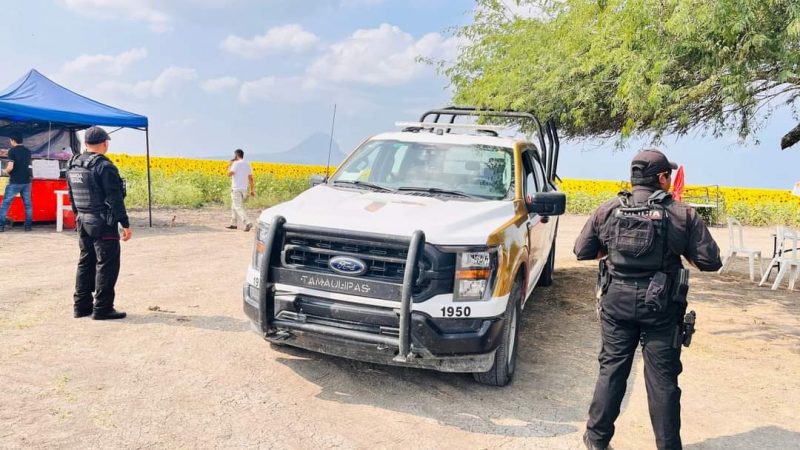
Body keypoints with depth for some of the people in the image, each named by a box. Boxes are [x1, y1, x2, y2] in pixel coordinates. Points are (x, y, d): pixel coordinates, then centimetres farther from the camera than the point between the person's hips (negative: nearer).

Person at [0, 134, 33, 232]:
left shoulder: (12, 151, -10)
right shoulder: (27, 151, 8)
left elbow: (10, 167, -19)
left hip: (15, 182, -5)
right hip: (26, 181, 5)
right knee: (28, 204, 8)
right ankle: (28, 225, 8)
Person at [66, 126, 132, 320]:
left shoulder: (73, 165, 9)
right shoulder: (104, 166, -16)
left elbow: (72, 196, 17)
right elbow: (115, 199, -18)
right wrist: (125, 224, -13)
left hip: (83, 222, 8)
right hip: (103, 223, -8)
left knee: (85, 262, 16)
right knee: (107, 264, -1)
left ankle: (82, 306, 22)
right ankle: (102, 309, 3)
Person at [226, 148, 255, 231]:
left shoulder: (236, 163, -11)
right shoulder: (247, 165, 11)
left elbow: (229, 174, -12)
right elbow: (250, 179, 11)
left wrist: (229, 166, 5)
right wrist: (252, 190, 15)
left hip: (236, 189, -8)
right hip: (244, 189, 8)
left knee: (238, 207, -8)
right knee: (234, 206, 19)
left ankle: (247, 223, -22)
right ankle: (233, 224, 24)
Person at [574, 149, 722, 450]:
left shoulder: (608, 210, -1)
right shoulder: (682, 214, -6)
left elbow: (582, 252, 4)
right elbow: (710, 262, -5)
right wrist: (677, 253, 12)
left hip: (616, 302, 2)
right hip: (661, 306, -2)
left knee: (612, 369, 14)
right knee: (662, 378, 9)